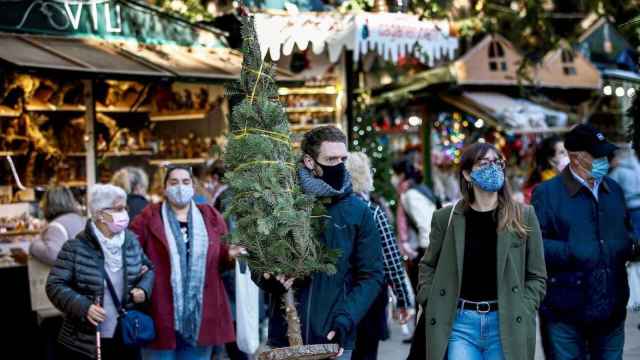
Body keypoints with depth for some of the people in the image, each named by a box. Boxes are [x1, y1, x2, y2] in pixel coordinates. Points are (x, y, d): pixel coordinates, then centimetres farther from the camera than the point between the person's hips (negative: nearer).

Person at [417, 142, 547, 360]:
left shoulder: (523, 216, 4)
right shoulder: (446, 218, 5)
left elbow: (536, 275, 6)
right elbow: (428, 266, 18)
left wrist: (520, 313, -6)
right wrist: (431, 305, 4)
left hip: (506, 325, 0)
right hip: (460, 323, 0)